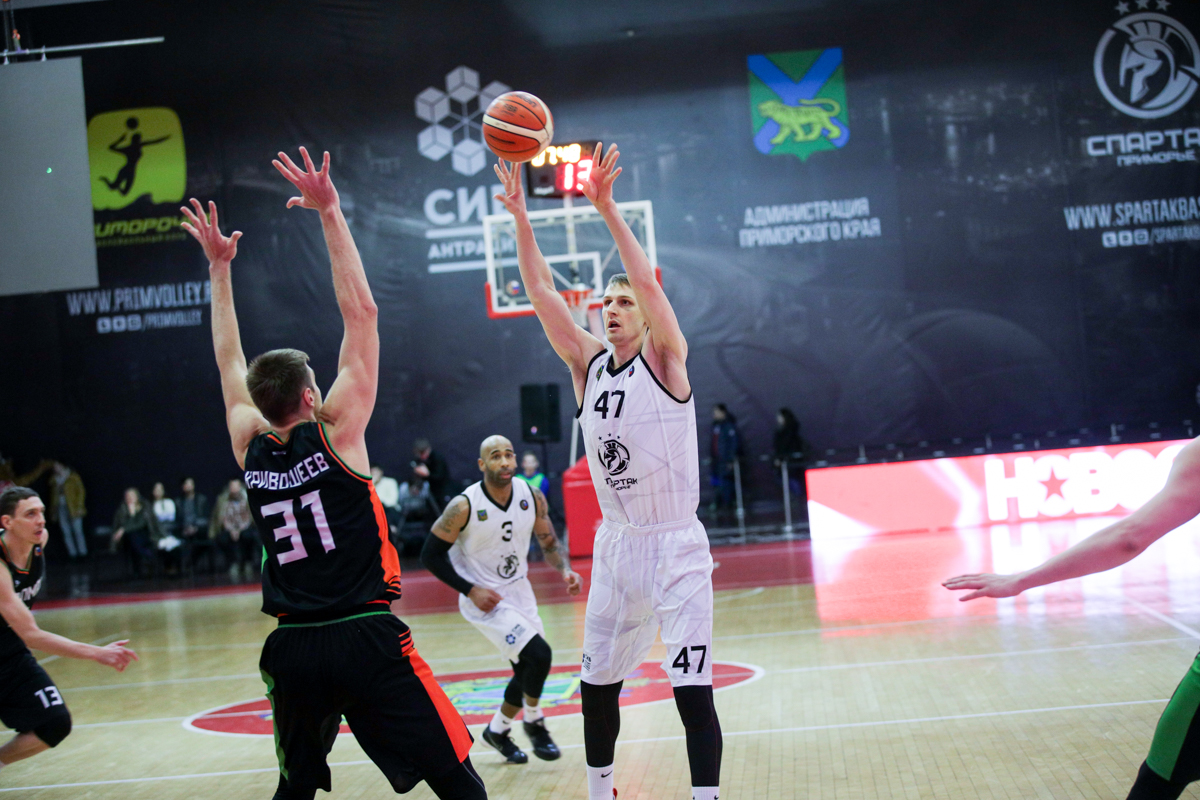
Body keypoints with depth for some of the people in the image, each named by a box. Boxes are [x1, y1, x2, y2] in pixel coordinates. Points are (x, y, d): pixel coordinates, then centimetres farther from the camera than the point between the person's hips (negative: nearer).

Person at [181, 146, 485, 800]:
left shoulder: (250, 450, 6)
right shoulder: (336, 433, -6)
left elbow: (230, 363, 22)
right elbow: (361, 313, -6)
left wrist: (219, 268, 28)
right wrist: (330, 213, -3)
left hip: (292, 649, 5)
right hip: (366, 640, -5)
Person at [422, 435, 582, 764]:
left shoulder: (532, 497, -7)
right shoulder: (464, 506, -21)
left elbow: (549, 542, 7)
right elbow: (431, 555, -13)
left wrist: (565, 570, -12)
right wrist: (470, 590, -19)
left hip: (519, 592, 6)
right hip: (484, 598, -6)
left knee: (529, 670, 12)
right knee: (538, 654, -21)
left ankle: (497, 730, 37)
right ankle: (534, 722, 5)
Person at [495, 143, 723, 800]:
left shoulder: (665, 361, -7)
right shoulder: (588, 365, 6)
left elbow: (648, 281, -23)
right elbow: (541, 293, -1)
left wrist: (606, 207, -30)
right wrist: (520, 216, -10)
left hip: (676, 545, -6)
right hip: (617, 543, 6)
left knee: (692, 689, -11)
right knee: (596, 685, 15)